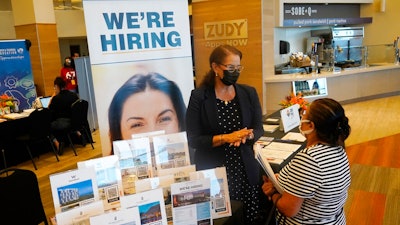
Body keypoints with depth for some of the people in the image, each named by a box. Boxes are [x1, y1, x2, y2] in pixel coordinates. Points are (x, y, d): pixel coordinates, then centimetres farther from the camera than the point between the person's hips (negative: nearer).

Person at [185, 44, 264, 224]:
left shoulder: (249, 93, 3)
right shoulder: (199, 97, -8)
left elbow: (259, 129, 5)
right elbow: (193, 140, -11)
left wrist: (246, 136, -17)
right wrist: (226, 138, -22)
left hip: (246, 170, 3)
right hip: (212, 172, -3)